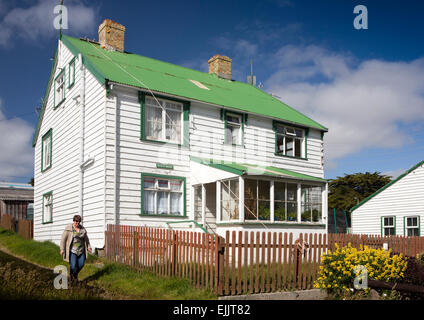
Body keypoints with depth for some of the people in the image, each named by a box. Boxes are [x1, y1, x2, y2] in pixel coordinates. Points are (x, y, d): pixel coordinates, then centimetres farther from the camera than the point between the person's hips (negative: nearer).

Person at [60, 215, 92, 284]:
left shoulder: (82, 229, 6)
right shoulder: (68, 229, -6)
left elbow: (86, 239, 15)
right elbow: (63, 239, -7)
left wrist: (88, 247, 13)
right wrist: (62, 249, -12)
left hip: (81, 250, 4)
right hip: (72, 250, -4)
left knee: (81, 264, 1)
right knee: (73, 265, -8)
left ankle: (75, 274, 29)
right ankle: (73, 278, 15)